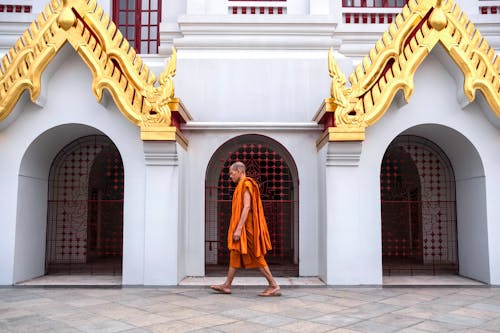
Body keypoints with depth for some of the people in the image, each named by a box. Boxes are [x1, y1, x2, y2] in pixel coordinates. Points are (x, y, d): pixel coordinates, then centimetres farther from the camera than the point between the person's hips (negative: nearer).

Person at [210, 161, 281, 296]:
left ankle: (274, 286, -2)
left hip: (246, 227, -10)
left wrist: (238, 229, -25)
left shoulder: (246, 184, -12)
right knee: (235, 254, 10)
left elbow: (247, 207, -21)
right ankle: (227, 285, 15)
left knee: (255, 257, -6)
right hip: (243, 228, 10)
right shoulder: (242, 186, 18)